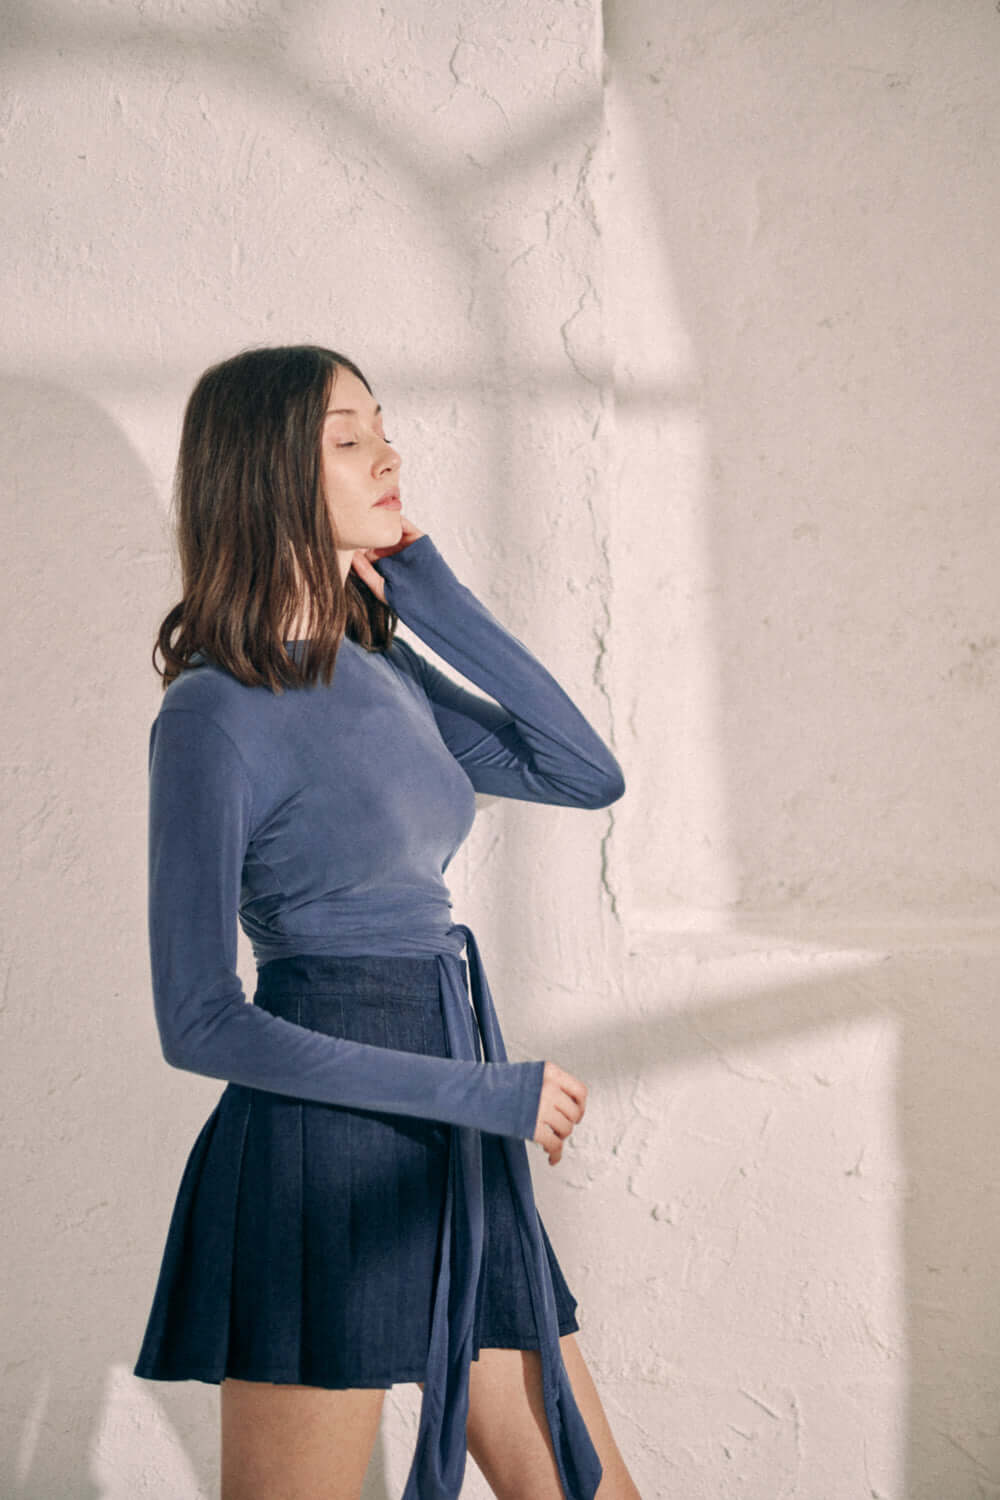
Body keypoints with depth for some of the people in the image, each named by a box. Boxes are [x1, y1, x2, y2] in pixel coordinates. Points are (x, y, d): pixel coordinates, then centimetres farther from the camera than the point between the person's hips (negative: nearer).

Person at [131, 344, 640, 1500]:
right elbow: (199, 1023, -16)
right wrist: (487, 1092, -17)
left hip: (452, 1157, 8)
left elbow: (586, 774, 6)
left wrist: (431, 591, 1)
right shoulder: (216, 713, -13)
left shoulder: (379, 669, 10)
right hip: (319, 1156, -8)